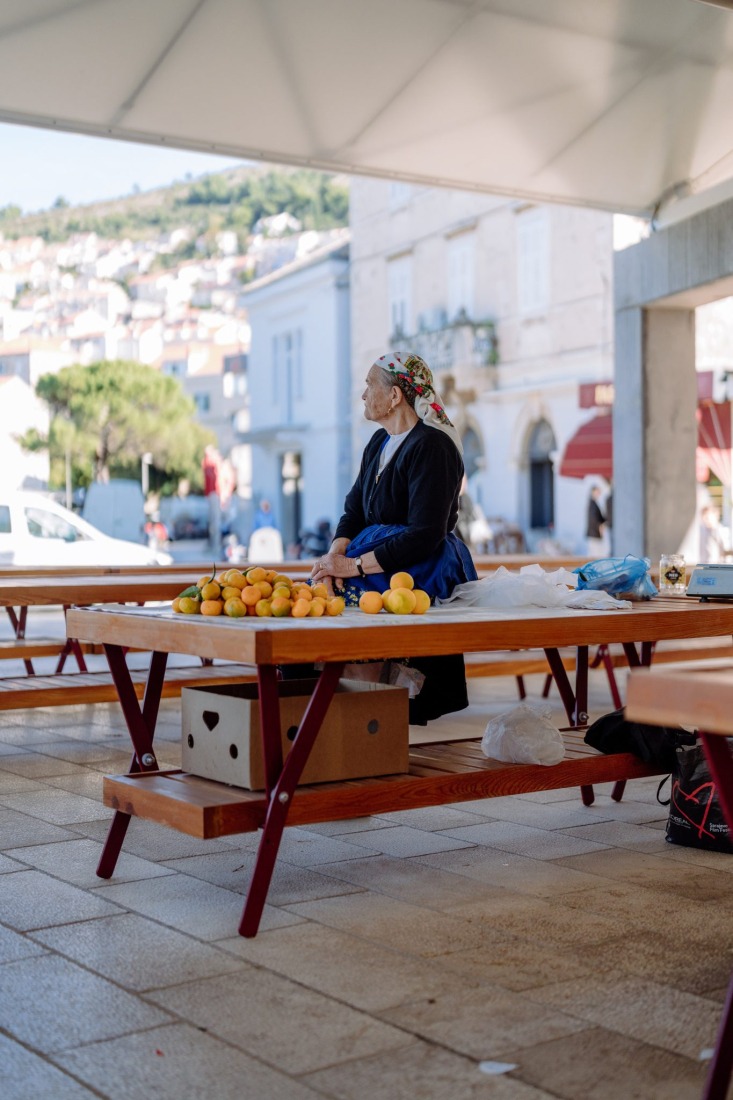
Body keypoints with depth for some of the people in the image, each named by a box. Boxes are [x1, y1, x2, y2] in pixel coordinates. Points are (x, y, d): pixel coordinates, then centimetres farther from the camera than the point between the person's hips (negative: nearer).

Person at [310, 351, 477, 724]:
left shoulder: (431, 447, -13)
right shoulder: (379, 443, 16)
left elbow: (425, 535, -20)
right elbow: (354, 509, 11)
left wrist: (355, 566, -22)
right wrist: (337, 552, -10)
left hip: (424, 569, -8)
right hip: (383, 561, 8)